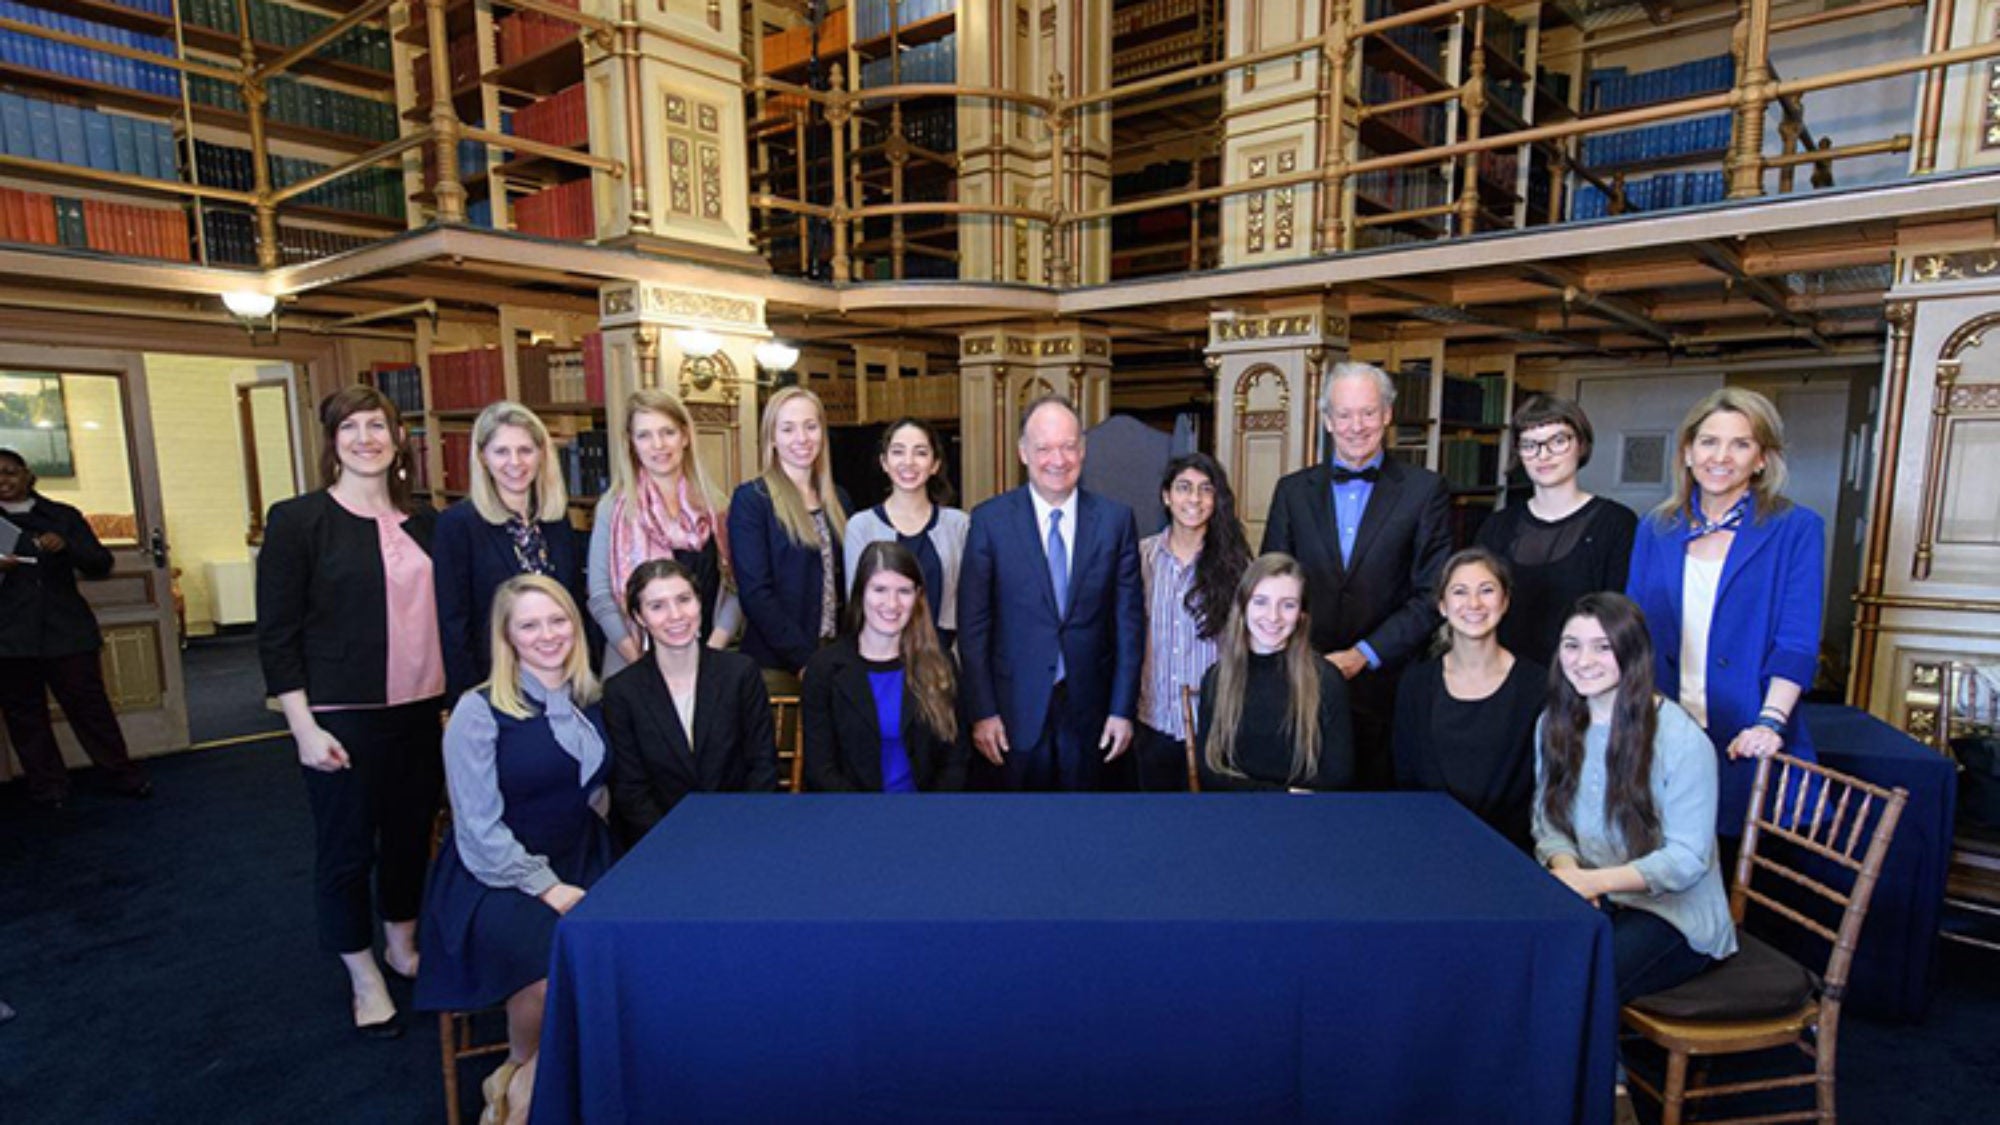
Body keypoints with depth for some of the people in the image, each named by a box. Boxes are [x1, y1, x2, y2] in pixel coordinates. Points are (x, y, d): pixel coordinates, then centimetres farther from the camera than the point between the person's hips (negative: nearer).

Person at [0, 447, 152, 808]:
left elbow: (101, 565, 4)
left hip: (66, 630, -1)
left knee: (88, 703, 0)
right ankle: (47, 786, 15)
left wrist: (66, 547, -16)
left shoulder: (62, 516, 9)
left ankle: (119, 774, 8)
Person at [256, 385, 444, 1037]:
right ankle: (364, 979, 28)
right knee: (346, 849, 9)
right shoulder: (298, 519, -6)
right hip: (342, 715, -4)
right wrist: (304, 726, -13)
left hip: (421, 710, 4)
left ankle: (403, 946, 38)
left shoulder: (423, 521, 7)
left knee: (412, 833, 16)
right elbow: (276, 634, -8)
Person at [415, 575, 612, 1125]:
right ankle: (521, 1078, 5)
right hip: (497, 879, -4)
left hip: (582, 868, 5)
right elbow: (480, 830, -11)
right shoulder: (479, 710, -8)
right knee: (557, 972, -31)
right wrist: (547, 888, -16)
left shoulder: (592, 703, 7)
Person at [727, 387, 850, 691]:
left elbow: (845, 582, 11)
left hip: (835, 658, 5)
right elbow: (755, 592, -12)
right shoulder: (750, 499, -7)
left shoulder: (837, 499, 10)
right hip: (778, 663, -4)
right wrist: (806, 658, -16)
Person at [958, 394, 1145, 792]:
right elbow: (973, 624, -5)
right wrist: (982, 712, -7)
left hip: (1088, 710, 1)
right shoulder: (990, 520, -6)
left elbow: (1129, 619, 0)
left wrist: (1123, 709, -1)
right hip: (1013, 709, -1)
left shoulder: (1116, 518, -2)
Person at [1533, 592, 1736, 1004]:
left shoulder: (1681, 739, -15)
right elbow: (1547, 819, 6)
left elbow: (1687, 858, -14)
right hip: (1592, 900, 4)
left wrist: (1594, 881, -26)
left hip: (1673, 913, -4)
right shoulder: (1555, 724, 3)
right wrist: (1565, 868, -17)